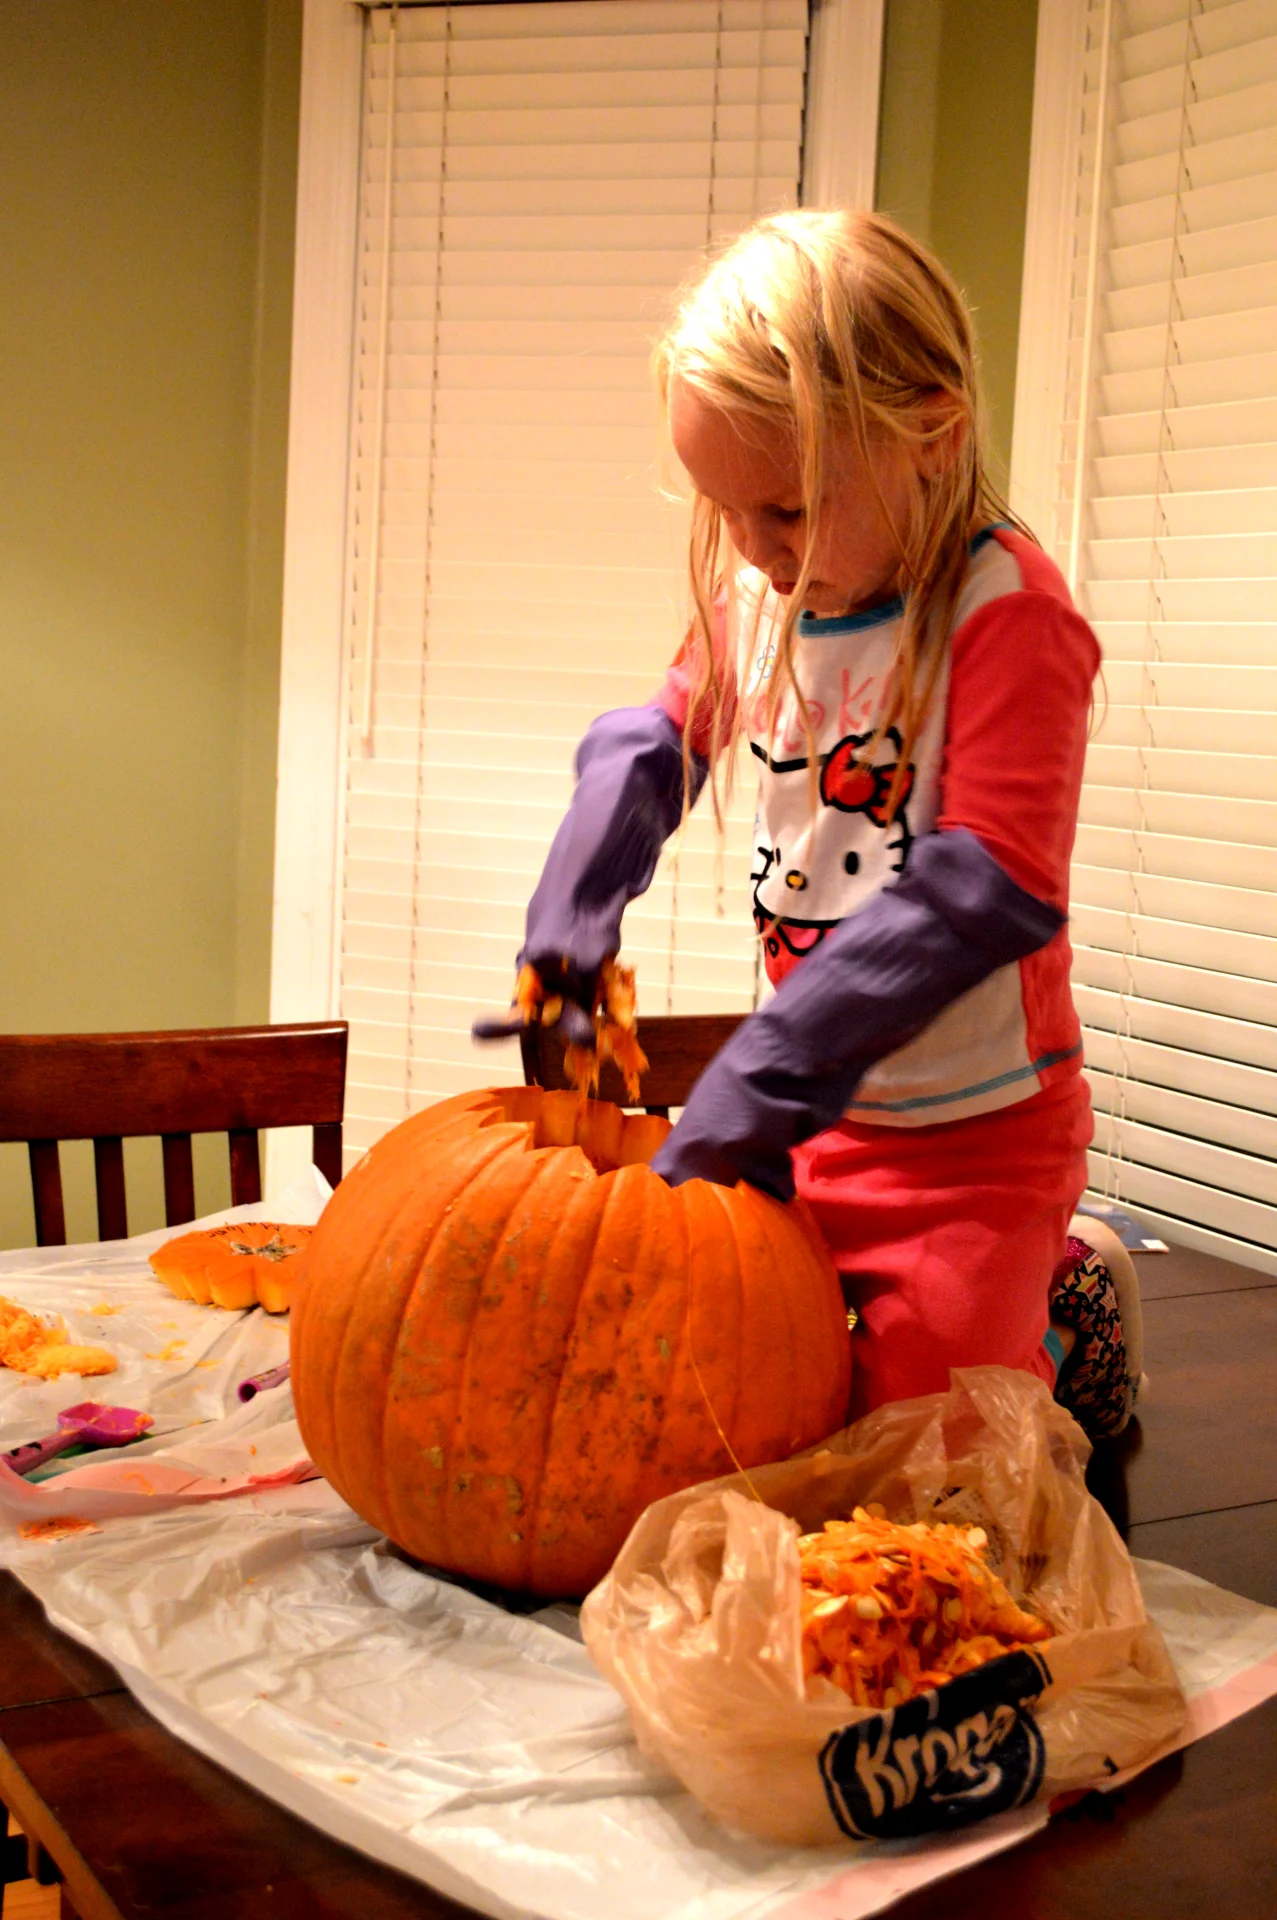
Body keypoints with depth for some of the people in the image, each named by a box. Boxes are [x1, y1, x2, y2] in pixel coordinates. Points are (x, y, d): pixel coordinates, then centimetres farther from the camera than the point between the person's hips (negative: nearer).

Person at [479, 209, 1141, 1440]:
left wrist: (762, 1073, -29)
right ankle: (1015, 1284, 29)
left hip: (975, 1135, -6)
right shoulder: (757, 592, -2)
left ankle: (1064, 1309, 24)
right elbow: (657, 744, 15)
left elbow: (991, 889, -28)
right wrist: (569, 914, 1)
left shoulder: (1008, 614, -21)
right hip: (814, 1110, 7)